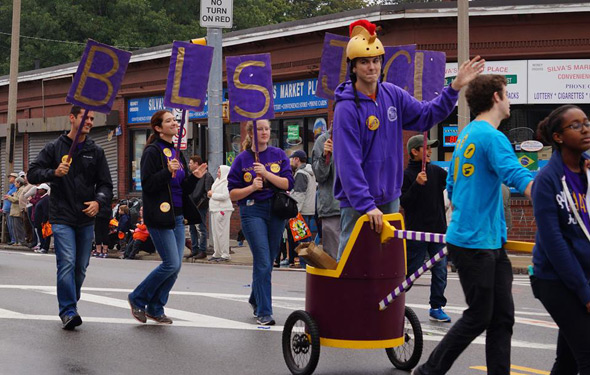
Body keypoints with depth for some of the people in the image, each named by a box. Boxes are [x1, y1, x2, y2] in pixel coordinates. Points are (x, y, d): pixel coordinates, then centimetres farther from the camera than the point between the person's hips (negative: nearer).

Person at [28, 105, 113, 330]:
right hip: (62, 217, -4)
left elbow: (106, 184, 10)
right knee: (67, 263, -15)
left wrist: (99, 201, -11)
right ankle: (68, 311, -15)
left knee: (81, 267, 9)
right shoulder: (54, 148, 3)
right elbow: (33, 174, 1)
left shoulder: (96, 152, 10)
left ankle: (71, 304, 27)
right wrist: (54, 172, -17)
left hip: (87, 219, 4)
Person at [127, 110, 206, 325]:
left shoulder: (177, 153, 17)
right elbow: (147, 184, -16)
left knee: (176, 266, 5)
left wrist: (194, 177, 0)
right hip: (159, 216, -8)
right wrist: (168, 171, -26)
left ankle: (155, 308, 17)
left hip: (177, 216, 8)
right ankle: (137, 299, 6)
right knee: (171, 264, -11)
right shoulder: (153, 152, -8)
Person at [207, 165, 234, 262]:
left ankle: (225, 255, -6)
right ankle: (217, 253, 17)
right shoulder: (218, 181, 19)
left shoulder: (226, 183, -9)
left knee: (222, 232, -9)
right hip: (215, 209, 10)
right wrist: (210, 194, 3)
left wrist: (213, 194, -9)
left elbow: (225, 196, -19)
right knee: (215, 232, 11)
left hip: (223, 210, -10)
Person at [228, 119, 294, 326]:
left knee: (268, 261, 12)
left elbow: (288, 184, -4)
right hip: (252, 212, -3)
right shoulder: (242, 159, 2)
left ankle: (256, 299, 34)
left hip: (276, 211, 3)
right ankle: (264, 312, -6)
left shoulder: (279, 155, 6)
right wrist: (252, 187, -15)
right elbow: (232, 193, 2)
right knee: (263, 262, -11)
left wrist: (266, 173, -16)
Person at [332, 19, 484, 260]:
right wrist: (366, 205, -27)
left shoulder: (393, 95, 3)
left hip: (389, 197, 7)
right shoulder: (347, 107, -17)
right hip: (357, 201, -6)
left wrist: (455, 87, 0)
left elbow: (426, 116, 12)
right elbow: (348, 163, -22)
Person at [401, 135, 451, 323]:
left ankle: (436, 307, 14)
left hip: (438, 230, 5)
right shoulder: (406, 175, -5)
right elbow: (404, 202, -13)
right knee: (410, 271, -1)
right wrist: (417, 184, -24)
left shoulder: (436, 171, 10)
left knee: (440, 271, 5)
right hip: (416, 232, -5)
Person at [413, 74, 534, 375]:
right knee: (478, 318, 1)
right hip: (476, 244, -9)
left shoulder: (466, 136, 15)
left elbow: (452, 188, 23)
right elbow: (519, 179, -29)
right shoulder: (492, 137, -14)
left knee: (502, 316, 8)